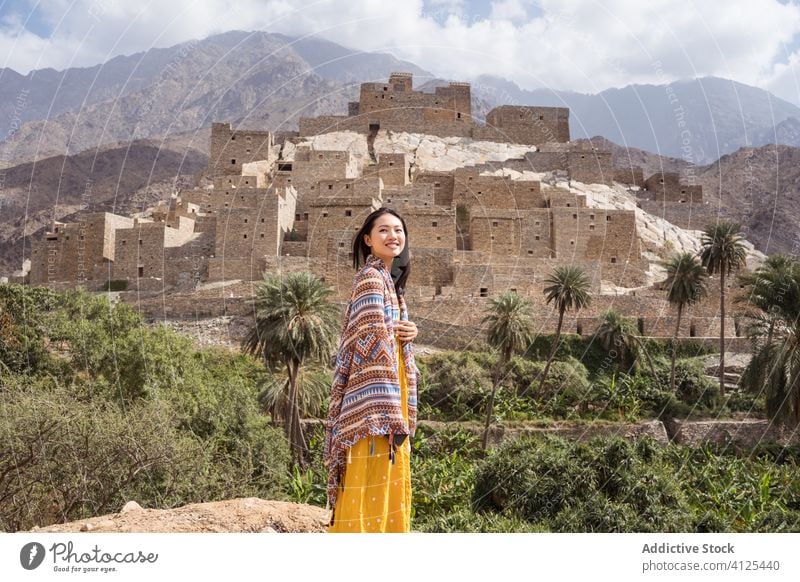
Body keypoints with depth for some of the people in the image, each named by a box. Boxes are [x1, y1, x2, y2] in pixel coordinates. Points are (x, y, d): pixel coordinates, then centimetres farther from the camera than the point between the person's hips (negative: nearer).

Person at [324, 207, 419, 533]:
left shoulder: (389, 279, 19)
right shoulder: (371, 277, -10)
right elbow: (375, 340, -18)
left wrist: (409, 333, -1)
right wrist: (390, 414, -22)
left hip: (391, 401, 10)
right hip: (377, 404, -10)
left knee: (388, 485, 14)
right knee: (369, 487, -6)